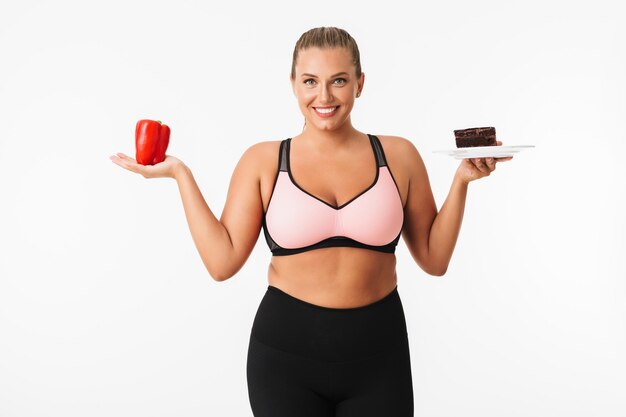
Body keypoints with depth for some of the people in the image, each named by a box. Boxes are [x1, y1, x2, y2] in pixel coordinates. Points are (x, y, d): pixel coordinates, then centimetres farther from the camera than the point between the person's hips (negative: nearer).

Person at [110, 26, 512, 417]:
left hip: (377, 356, 1)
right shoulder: (263, 161, -1)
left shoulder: (398, 156, 1)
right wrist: (180, 173, -5)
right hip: (285, 351, -1)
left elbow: (434, 260, 5)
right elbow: (222, 262, -5)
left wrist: (461, 180, -4)